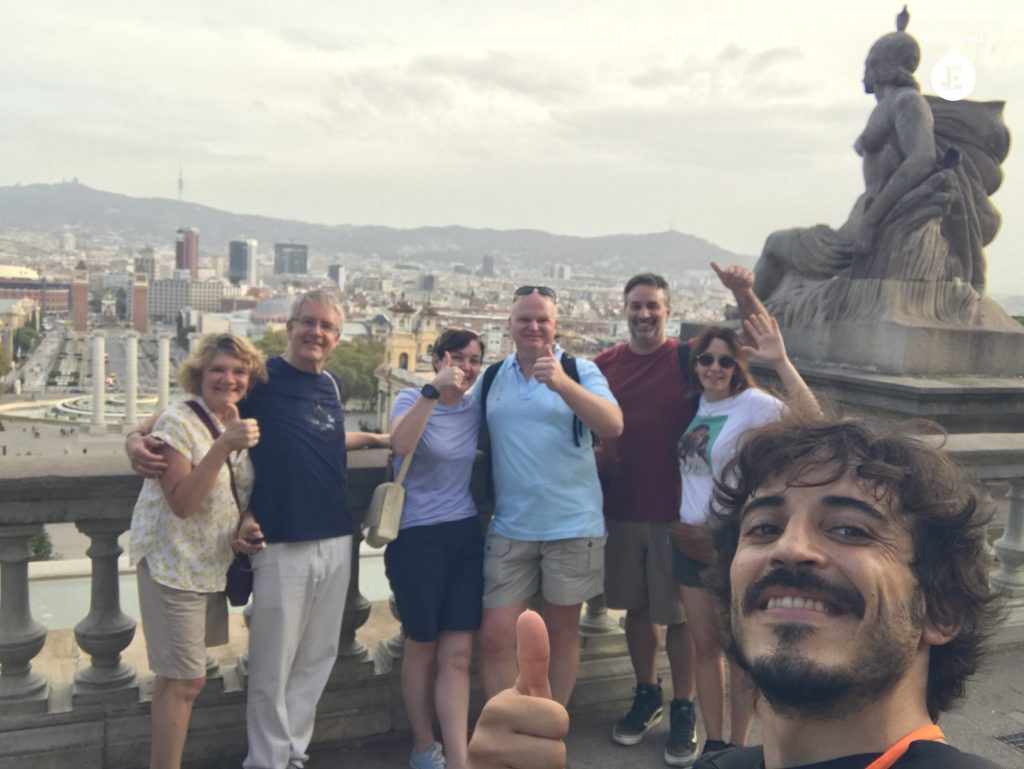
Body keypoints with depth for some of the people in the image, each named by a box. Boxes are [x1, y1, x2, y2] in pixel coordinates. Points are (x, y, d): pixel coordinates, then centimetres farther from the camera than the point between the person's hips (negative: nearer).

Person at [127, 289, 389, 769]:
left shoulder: (330, 385, 12)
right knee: (273, 667, 5)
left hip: (336, 542, 6)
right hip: (282, 546, -6)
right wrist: (138, 438, -23)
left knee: (317, 658, 15)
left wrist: (370, 438, 23)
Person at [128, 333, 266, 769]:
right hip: (175, 565, -7)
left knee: (180, 676, 18)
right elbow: (182, 503, -25)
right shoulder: (177, 422, -16)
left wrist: (244, 532, -1)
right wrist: (223, 447, -33)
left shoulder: (238, 425, 6)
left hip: (213, 565, 7)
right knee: (186, 681, -3)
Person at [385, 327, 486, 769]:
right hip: (417, 537, -3)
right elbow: (400, 445, -27)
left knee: (457, 655, 1)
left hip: (466, 535, 4)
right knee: (423, 648, 10)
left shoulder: (477, 408, 7)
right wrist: (433, 391, -33)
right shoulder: (412, 400, -6)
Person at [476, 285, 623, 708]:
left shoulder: (580, 370, -4)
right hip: (509, 528, 3)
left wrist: (562, 383, -32)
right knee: (495, 636, 1)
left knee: (562, 633, 12)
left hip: (572, 526, -2)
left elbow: (613, 426, -20)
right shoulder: (491, 378, 7)